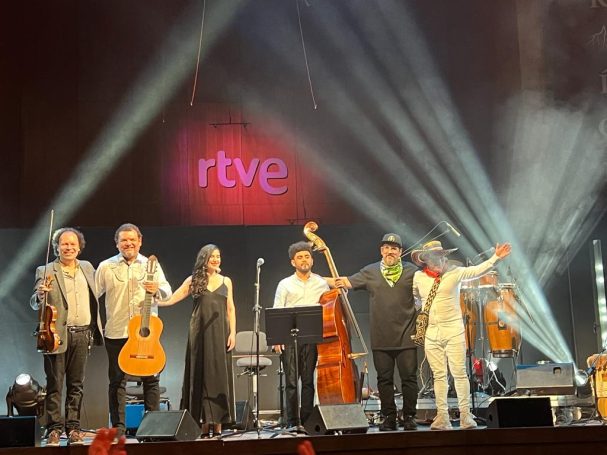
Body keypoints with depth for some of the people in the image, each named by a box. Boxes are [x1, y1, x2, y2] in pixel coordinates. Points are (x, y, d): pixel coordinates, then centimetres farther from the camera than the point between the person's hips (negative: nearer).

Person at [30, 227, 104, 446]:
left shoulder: (87, 267, 12)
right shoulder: (46, 271, -2)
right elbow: (35, 304, -7)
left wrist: (95, 328, 17)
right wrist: (40, 294, -30)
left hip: (82, 335, 4)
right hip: (58, 335, -4)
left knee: (76, 385, 8)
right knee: (54, 385, 0)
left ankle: (73, 428, 15)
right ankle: (54, 429, 8)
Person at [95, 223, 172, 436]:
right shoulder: (106, 267, 5)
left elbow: (167, 292, 4)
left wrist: (157, 289, -18)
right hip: (117, 332, -1)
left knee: (151, 379, 3)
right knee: (117, 381, 3)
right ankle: (118, 427, 10)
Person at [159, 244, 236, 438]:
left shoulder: (226, 281, 12)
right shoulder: (193, 281, 5)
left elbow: (230, 309, 10)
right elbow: (171, 299, 1)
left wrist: (232, 333, 0)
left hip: (220, 334, 2)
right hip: (200, 333, -2)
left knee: (220, 376, 0)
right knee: (201, 375, -1)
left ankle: (217, 425, 4)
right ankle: (204, 425, 3)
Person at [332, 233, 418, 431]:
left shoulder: (411, 271, 5)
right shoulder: (370, 272, 8)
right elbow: (345, 282, 7)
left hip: (406, 337, -1)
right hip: (381, 339, 2)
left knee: (409, 377, 1)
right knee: (384, 379, 7)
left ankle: (409, 417, 12)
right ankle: (389, 418, 16)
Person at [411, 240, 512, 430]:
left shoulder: (454, 272, -2)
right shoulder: (418, 277, 5)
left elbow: (477, 271, -11)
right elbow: (415, 297, 23)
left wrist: (496, 257, -21)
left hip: (453, 331, -2)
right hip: (431, 333, 2)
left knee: (459, 373, -4)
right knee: (439, 375, 5)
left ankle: (465, 415, 3)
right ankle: (442, 416, 8)